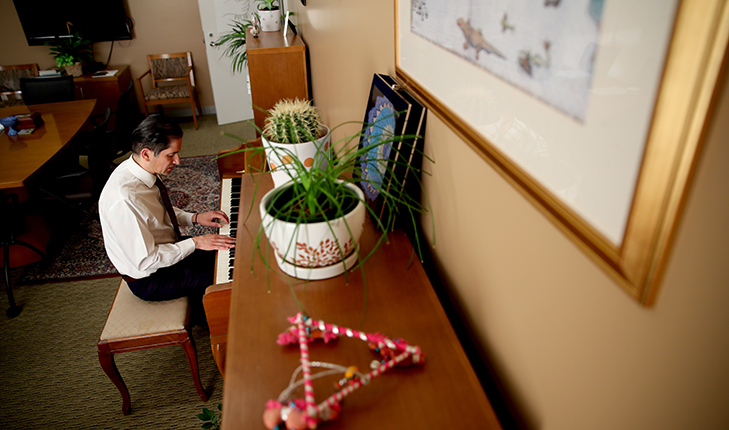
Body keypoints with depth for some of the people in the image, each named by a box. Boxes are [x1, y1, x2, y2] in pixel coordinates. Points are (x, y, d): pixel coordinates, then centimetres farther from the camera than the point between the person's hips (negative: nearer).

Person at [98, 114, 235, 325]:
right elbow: (145, 260, -30)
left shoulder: (136, 168, -8)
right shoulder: (124, 199, -35)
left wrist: (194, 218, -4)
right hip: (150, 280, -8)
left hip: (164, 248, 9)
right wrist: (194, 243, -24)